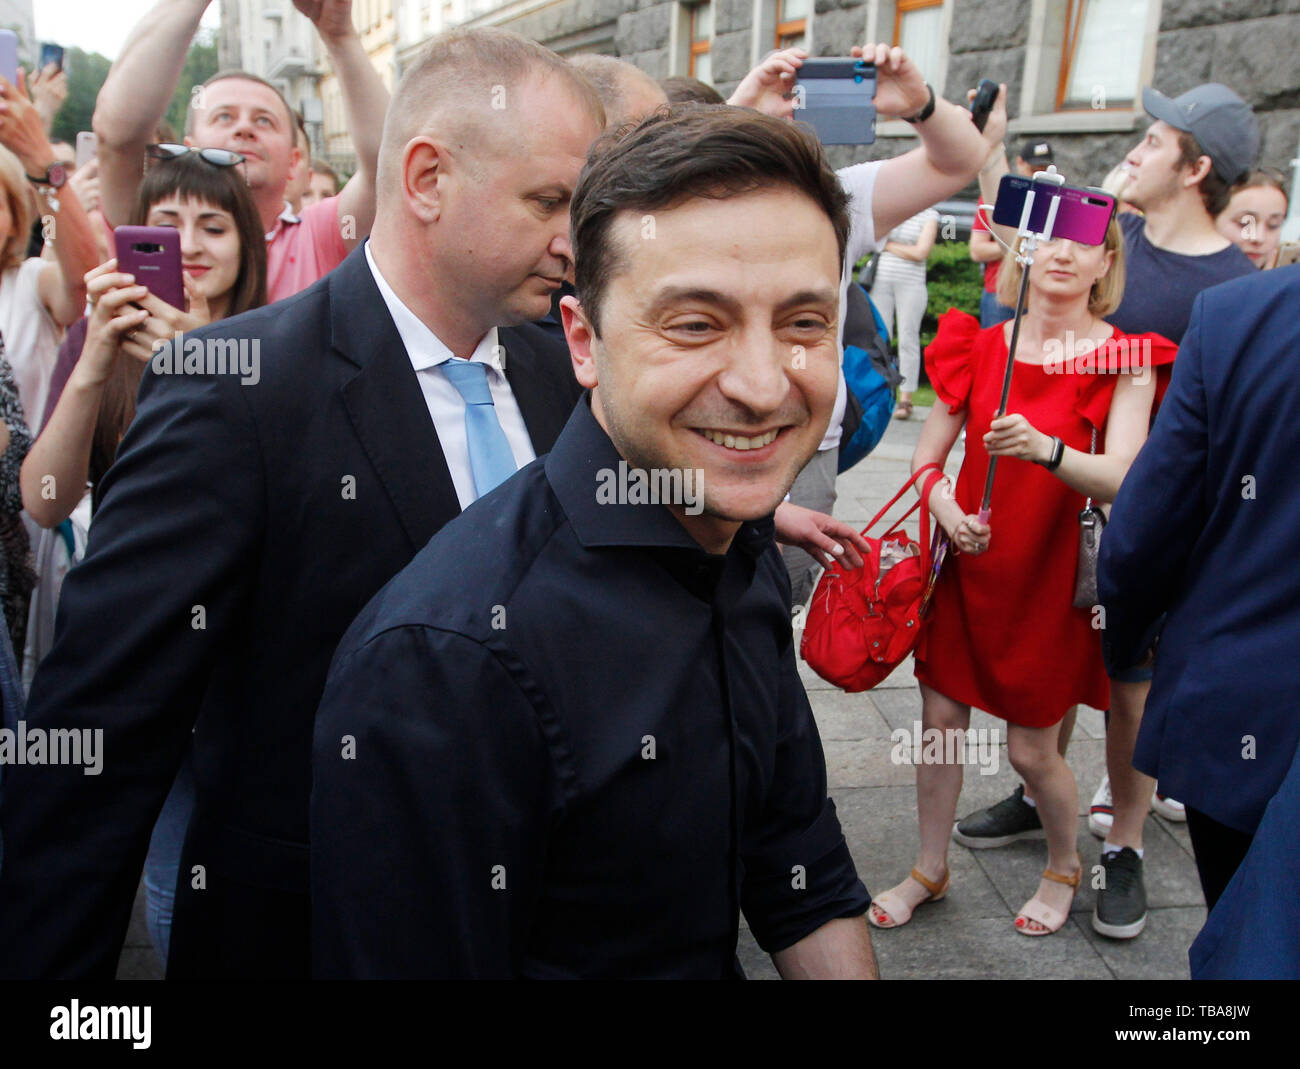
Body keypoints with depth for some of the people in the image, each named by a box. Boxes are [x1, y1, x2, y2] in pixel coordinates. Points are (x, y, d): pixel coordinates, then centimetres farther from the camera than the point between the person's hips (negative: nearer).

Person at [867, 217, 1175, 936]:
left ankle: (1064, 869, 35)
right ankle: (930, 871, 30)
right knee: (940, 720, 9)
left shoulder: (1124, 359, -8)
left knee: (1031, 749, 5)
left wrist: (1044, 448, -38)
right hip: (968, 560, 3)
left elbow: (1120, 479, -20)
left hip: (1052, 572, -3)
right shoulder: (981, 345, 1)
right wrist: (947, 510, -16)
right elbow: (927, 456, 3)